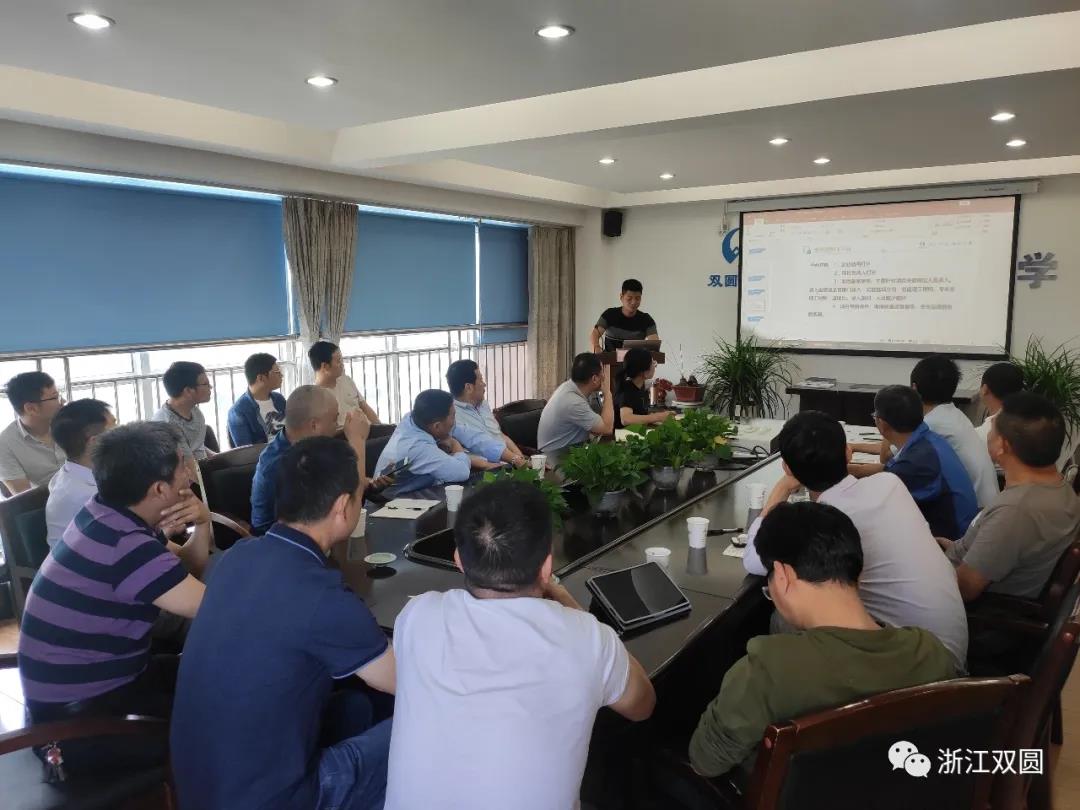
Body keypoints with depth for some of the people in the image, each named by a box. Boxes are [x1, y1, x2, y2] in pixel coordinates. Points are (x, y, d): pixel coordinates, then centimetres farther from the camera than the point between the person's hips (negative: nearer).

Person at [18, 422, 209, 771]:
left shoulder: (109, 516, 0)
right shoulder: (127, 546, -30)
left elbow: (187, 569, 10)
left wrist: (202, 523, -10)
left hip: (97, 680, 9)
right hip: (79, 717, -9)